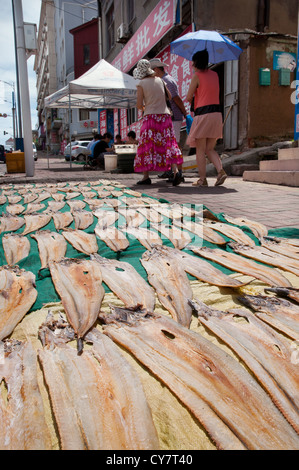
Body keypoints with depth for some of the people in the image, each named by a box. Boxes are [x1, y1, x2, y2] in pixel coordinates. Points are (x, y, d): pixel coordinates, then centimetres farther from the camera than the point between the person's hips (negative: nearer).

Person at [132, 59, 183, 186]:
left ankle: (146, 176, 1)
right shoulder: (159, 80, 11)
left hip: (150, 117, -4)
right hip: (165, 115, 4)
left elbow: (139, 105, -6)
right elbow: (170, 97, 14)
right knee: (168, 145, 3)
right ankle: (175, 171, -12)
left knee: (147, 146, 2)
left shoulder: (141, 84, -2)